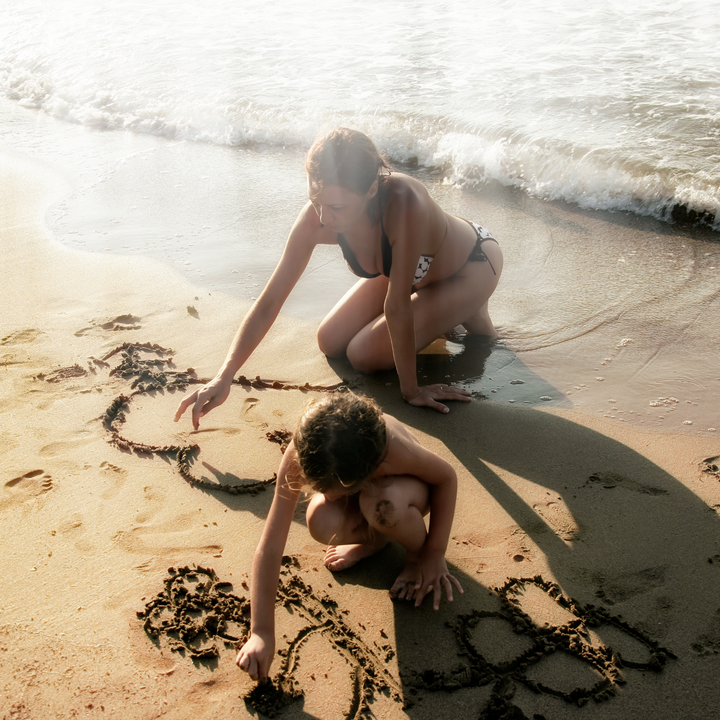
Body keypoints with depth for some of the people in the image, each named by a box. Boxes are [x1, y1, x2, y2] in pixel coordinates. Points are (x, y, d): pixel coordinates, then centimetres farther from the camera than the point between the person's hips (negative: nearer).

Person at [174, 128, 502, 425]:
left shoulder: (404, 204, -45)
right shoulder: (315, 219, -28)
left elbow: (397, 306, -38)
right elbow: (269, 301, -23)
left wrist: (411, 389, -25)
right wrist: (224, 377, -29)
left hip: (473, 263, -5)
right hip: (413, 266, 6)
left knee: (365, 354, -13)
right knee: (330, 342, 3)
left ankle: (469, 314, 6)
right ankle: (430, 307, 20)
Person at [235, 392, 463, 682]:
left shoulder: (397, 452, -42)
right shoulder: (300, 456, -37)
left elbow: (447, 477, -18)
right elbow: (269, 549, -33)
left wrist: (434, 554, -14)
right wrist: (262, 633, -34)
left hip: (404, 485, -2)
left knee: (384, 505, -40)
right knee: (322, 523, -33)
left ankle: (416, 554, -3)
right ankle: (373, 538, 4)